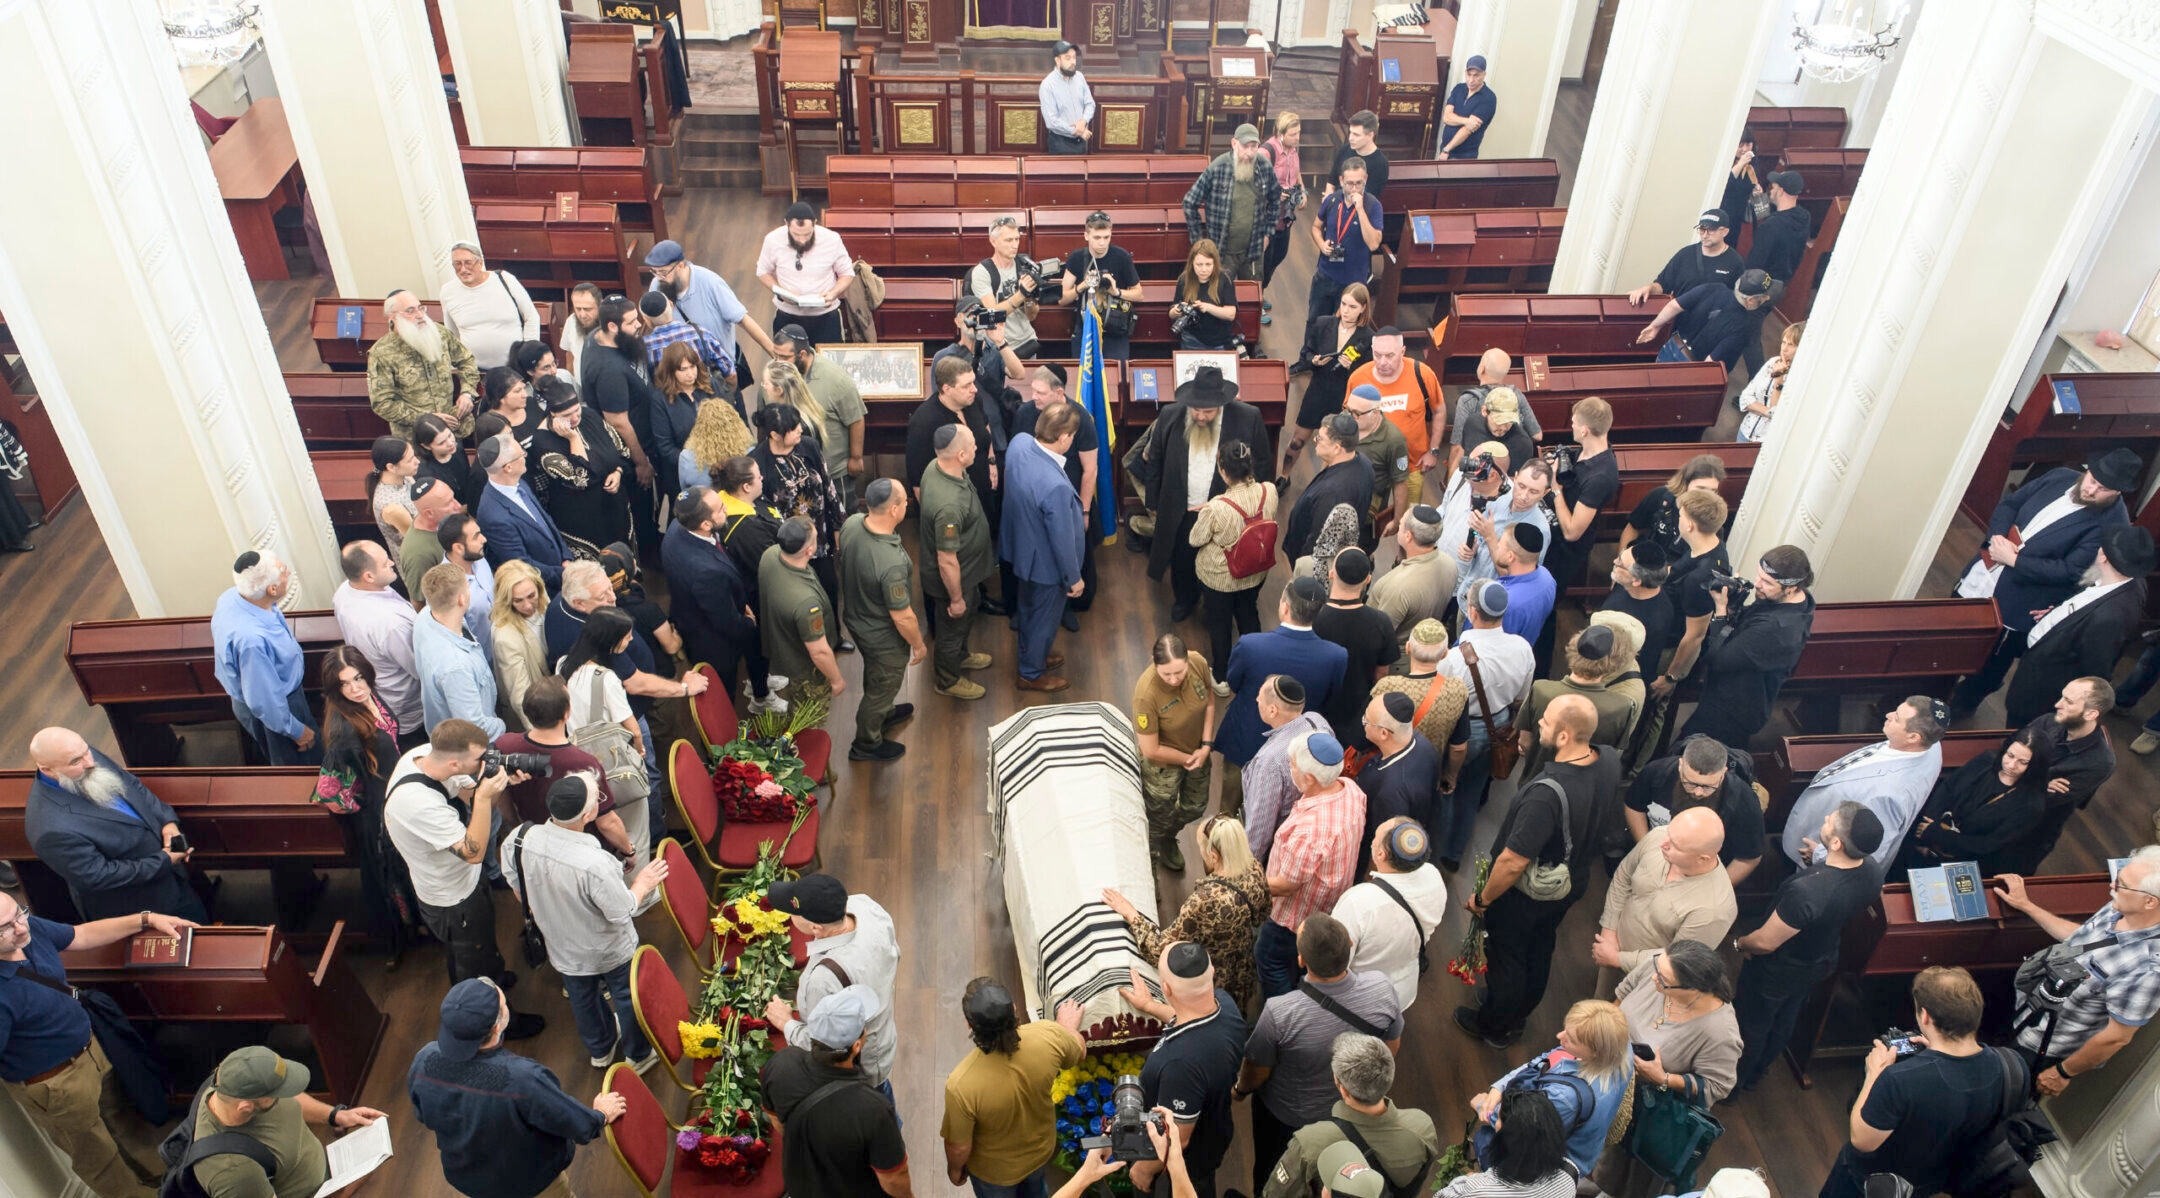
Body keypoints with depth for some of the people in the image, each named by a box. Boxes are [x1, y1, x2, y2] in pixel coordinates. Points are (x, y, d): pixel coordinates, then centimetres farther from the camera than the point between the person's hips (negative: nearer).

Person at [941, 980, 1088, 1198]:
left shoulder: (961, 1085, -43)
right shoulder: (1048, 1035, -34)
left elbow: (959, 1147, -24)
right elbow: (1080, 1053, -9)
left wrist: (954, 1169, -1)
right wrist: (1068, 1026, 13)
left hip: (995, 1169, -2)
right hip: (1042, 1148, 2)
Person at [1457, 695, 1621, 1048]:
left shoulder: (1547, 794, -43)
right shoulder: (1610, 761, -19)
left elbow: (1514, 862, -34)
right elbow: (1606, 819, 2)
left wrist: (1482, 898, -16)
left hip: (1527, 895, -7)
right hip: (1573, 882, 7)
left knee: (1507, 956, 20)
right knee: (1539, 949, 30)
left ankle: (1495, 1026, 45)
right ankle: (1519, 1016, 55)